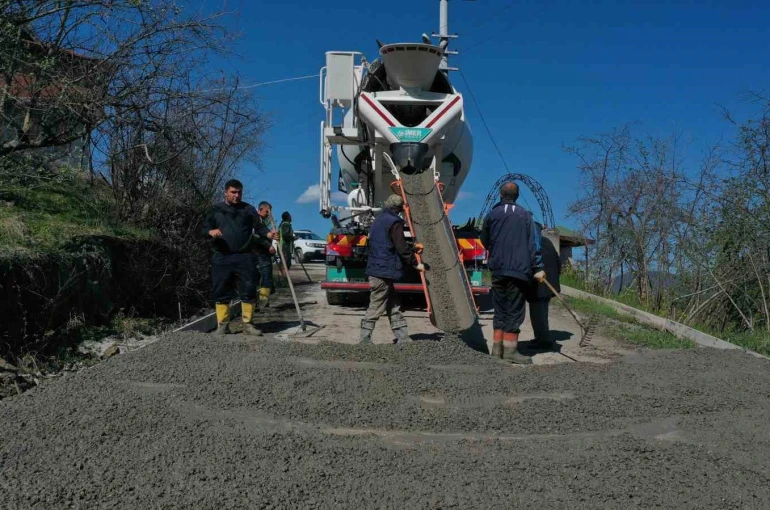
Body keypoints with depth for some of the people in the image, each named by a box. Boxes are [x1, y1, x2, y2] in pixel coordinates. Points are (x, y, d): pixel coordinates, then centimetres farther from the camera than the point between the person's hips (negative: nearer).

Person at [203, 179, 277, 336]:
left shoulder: (249, 209, 10)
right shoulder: (216, 210, 11)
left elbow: (259, 227, 5)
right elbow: (204, 228, 9)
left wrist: (269, 234, -15)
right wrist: (211, 231, -14)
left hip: (245, 257, 0)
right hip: (222, 258, 0)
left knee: (248, 291, -1)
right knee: (222, 292, 3)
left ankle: (247, 324, 7)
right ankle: (223, 325, 11)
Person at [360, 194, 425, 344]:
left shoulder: (379, 219, 18)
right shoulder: (394, 222, -12)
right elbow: (401, 247, -17)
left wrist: (412, 249, 32)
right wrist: (415, 263, -5)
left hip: (377, 269, 10)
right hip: (384, 271, -10)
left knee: (394, 307, 12)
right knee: (376, 307, -6)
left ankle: (403, 338, 16)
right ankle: (365, 339, -2)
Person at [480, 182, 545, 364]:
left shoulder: (492, 215, 6)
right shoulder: (525, 215, 1)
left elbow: (484, 241, 14)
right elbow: (532, 243, -4)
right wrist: (538, 268, -4)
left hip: (497, 269, 3)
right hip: (519, 269, -3)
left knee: (500, 309, 12)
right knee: (514, 310, 0)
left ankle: (497, 347, 13)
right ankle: (510, 349, -2)